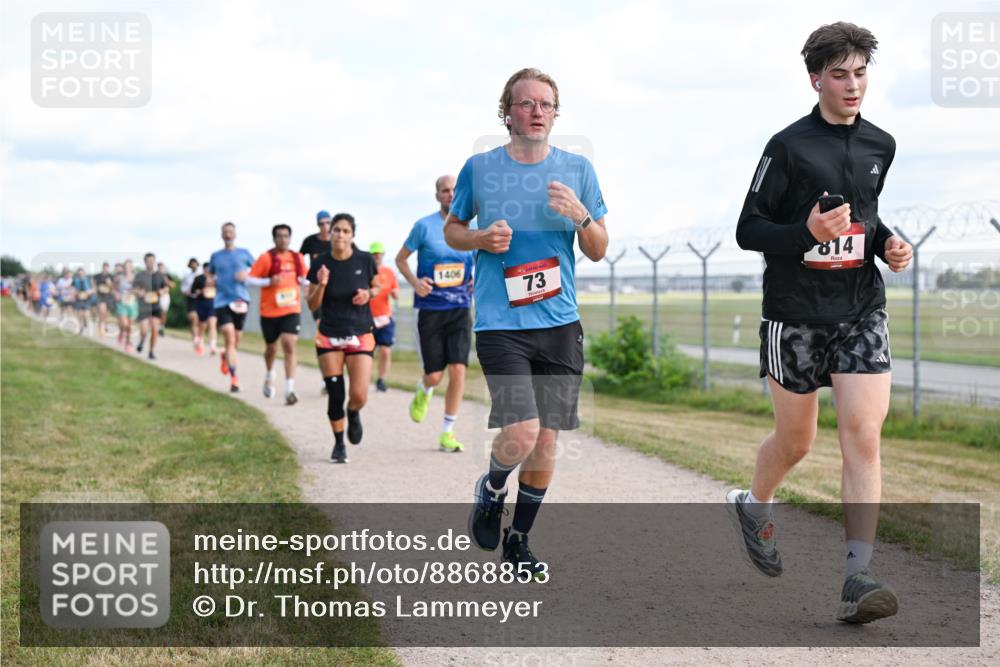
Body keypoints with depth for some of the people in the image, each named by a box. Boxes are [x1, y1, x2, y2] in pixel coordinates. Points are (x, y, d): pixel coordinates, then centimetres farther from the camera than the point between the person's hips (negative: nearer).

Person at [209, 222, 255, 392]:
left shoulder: (244, 253, 6)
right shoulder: (216, 256, 10)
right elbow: (210, 273, 24)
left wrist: (246, 273, -11)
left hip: (240, 300, 1)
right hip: (222, 301, -1)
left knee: (235, 341, 8)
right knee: (229, 338, -15)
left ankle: (226, 356, 44)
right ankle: (233, 377, -14)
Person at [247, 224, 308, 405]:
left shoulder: (297, 258, 6)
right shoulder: (266, 258, -6)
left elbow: (303, 279, 22)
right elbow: (250, 279, -7)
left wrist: (305, 282, -1)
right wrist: (269, 281, -21)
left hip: (291, 310, 1)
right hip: (269, 311, -1)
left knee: (289, 347, -14)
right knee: (271, 348, 14)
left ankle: (289, 390, -16)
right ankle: (269, 375, 46)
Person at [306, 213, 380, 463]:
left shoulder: (365, 260, -6)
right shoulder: (320, 264, -6)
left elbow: (377, 286, 12)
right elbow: (312, 305, -2)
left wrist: (368, 294, -10)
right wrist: (321, 285, -20)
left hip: (360, 336, 0)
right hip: (329, 337, 1)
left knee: (359, 396, -11)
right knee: (335, 394, 0)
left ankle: (353, 414, 26)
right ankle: (339, 444, 21)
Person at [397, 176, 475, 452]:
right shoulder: (424, 226, -3)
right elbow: (400, 259, 7)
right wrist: (414, 282, -11)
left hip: (460, 308, 2)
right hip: (429, 309, -2)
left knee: (458, 369, -10)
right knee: (434, 376, -2)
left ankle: (447, 432, 2)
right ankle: (423, 391, 37)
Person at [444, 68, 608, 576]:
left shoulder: (577, 170, 5)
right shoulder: (480, 168, 1)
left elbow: (598, 252, 9)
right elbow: (451, 229, 14)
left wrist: (580, 216, -12)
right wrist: (481, 238, -7)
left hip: (561, 323, 3)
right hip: (500, 322, -3)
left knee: (546, 443, 5)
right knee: (521, 435, -17)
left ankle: (518, 540, 26)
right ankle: (491, 489, 17)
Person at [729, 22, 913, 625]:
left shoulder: (880, 146, 9)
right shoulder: (789, 146, -8)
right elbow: (748, 230, -6)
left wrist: (887, 242, 5)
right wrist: (807, 233, -24)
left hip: (862, 310, 3)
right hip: (796, 314, -3)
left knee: (864, 434, -12)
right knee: (795, 442, 9)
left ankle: (858, 579, -13)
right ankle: (753, 506, 43)